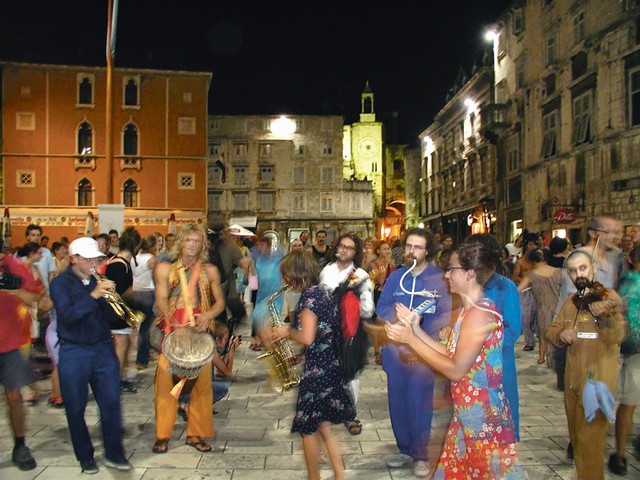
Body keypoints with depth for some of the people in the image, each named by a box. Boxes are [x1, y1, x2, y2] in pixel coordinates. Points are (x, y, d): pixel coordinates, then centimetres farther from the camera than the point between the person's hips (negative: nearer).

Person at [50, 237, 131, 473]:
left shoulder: (100, 280, 5)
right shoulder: (61, 283, -5)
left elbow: (110, 315, 1)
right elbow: (67, 316, -20)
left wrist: (109, 297, -18)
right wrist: (93, 295, -29)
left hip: (103, 348, 3)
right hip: (73, 352, -2)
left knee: (111, 402, 1)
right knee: (75, 408, 6)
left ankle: (114, 454, 15)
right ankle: (85, 457, 23)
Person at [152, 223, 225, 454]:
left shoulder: (209, 271, 7)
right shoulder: (165, 268, 5)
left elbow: (220, 302, 8)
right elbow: (161, 299, -3)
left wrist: (208, 316, -13)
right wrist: (172, 321, -20)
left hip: (199, 329, 1)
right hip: (172, 328, -1)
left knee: (201, 380, 2)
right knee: (166, 379, -4)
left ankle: (195, 434, 15)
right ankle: (162, 434, 11)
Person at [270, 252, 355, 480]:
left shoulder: (309, 296, -18)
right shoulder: (325, 292, 9)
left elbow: (307, 338, -26)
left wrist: (287, 331, -8)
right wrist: (292, 330, 11)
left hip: (315, 369, -9)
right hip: (331, 365, 9)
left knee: (308, 428, 9)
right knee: (324, 426, 18)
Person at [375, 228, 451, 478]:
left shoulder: (438, 279, -4)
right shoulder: (395, 277, 6)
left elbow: (443, 316, -9)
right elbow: (381, 310, 3)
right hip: (395, 351, 4)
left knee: (420, 403, 1)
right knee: (397, 401, 11)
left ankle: (420, 455, 18)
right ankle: (404, 449, 29)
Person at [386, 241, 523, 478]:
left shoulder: (479, 313, -23)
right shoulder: (469, 310, 9)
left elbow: (456, 370, -23)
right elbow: (451, 354, 6)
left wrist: (411, 339, -21)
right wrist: (417, 330, 2)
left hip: (482, 412, -9)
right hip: (469, 408, 9)